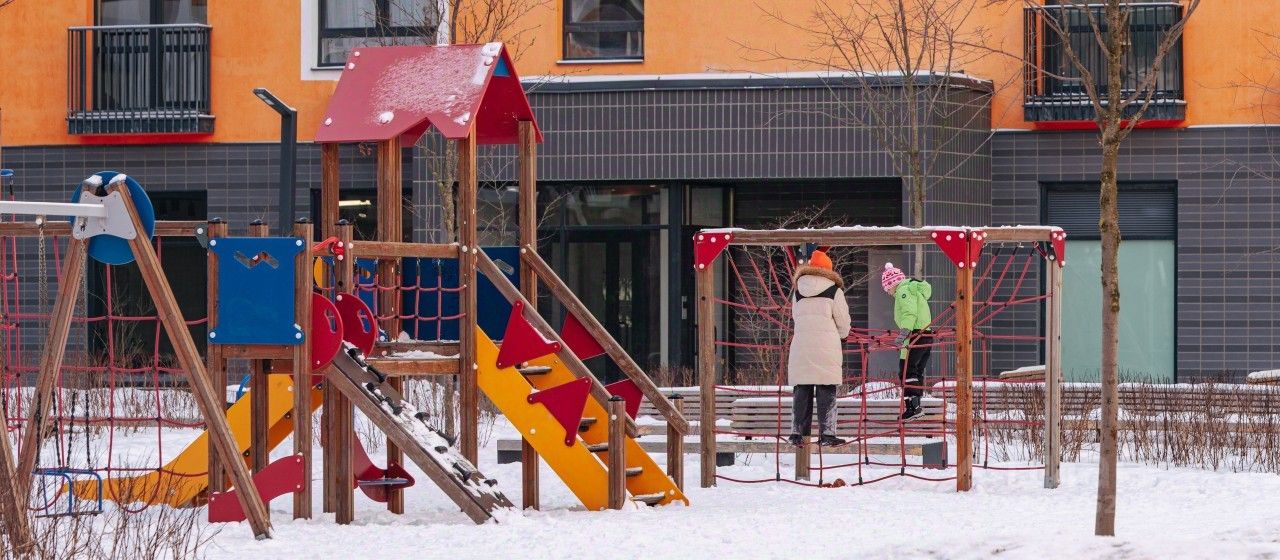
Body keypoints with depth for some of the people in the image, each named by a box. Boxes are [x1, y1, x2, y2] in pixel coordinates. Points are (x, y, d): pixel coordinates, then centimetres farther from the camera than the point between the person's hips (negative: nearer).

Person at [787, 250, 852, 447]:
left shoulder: (798, 292, 11)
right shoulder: (834, 291, 0)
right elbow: (844, 322, 4)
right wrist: (841, 335, 24)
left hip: (800, 344, 3)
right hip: (827, 346, -3)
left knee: (801, 390, 7)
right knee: (826, 391, -1)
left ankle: (797, 432, 4)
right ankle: (826, 433, -6)